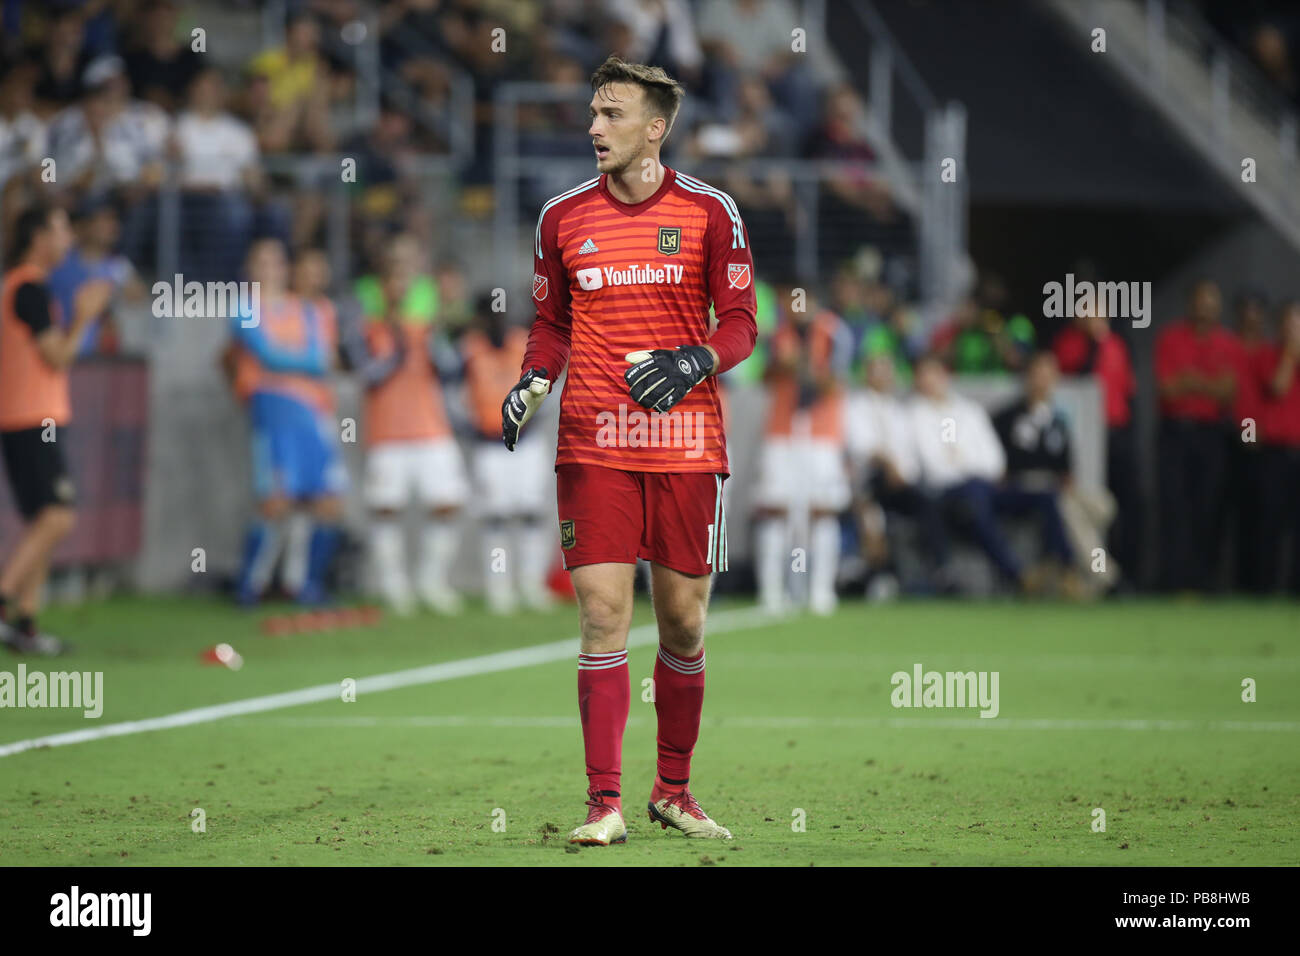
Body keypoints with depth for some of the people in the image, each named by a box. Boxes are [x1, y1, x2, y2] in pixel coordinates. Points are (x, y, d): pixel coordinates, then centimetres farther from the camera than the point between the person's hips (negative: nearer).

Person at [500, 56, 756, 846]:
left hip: (687, 445, -1)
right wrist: (533, 382, -2)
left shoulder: (709, 211, 0)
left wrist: (694, 363, -16)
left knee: (684, 624, 4)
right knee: (604, 614, -7)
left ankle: (674, 791, 20)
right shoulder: (564, 217, 7)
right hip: (593, 446, 1)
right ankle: (606, 803, -6)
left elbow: (739, 322, 3)